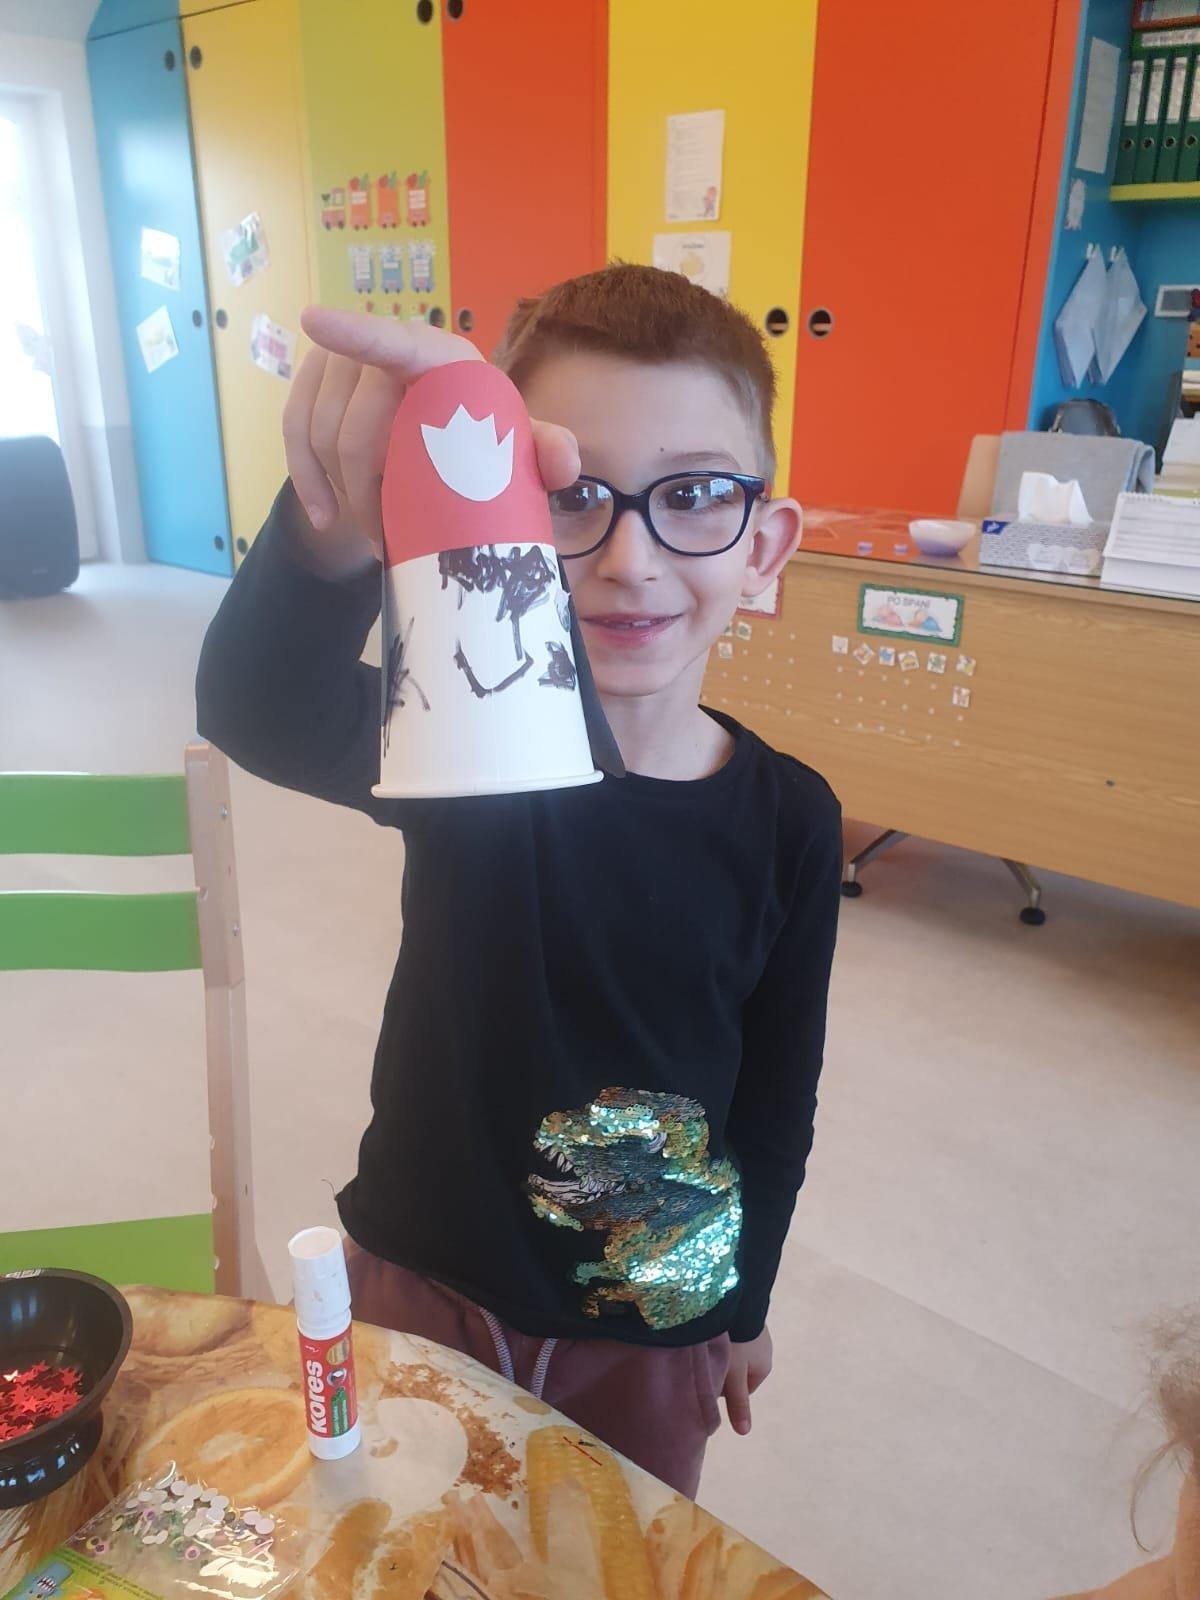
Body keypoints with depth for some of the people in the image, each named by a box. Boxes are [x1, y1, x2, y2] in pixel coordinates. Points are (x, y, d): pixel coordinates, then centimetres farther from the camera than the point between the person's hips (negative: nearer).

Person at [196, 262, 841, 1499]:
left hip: (651, 1319, 1)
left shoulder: (789, 823, -15)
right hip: (423, 1281, 0)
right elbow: (256, 715, -43)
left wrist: (744, 1304, 7)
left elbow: (778, 1103, -3)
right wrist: (337, 532, -63)